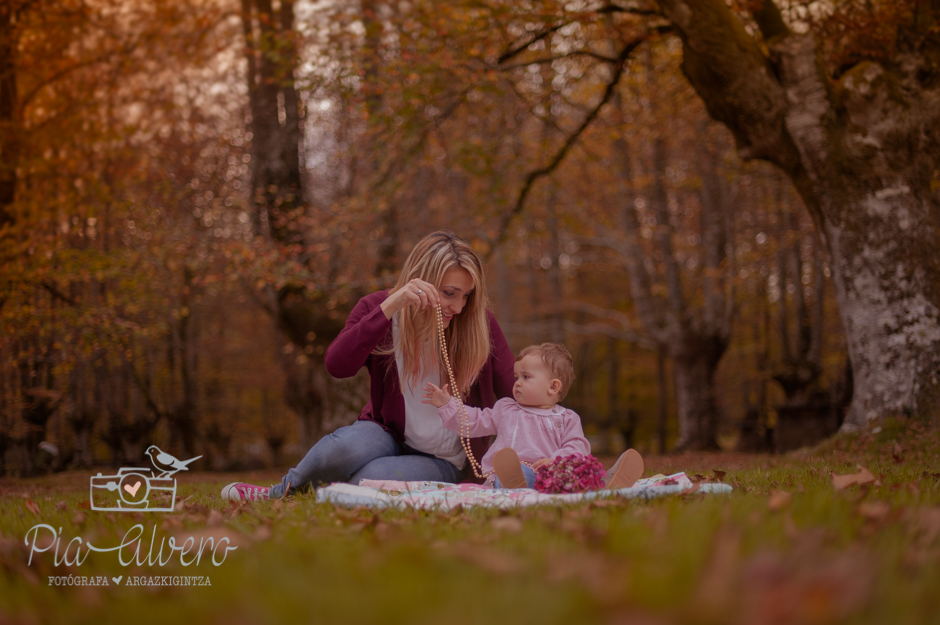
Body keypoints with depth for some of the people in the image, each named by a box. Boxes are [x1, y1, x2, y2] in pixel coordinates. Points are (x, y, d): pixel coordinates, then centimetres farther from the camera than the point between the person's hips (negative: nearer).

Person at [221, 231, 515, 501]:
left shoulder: (479, 323, -8)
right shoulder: (378, 308, -6)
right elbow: (337, 365, -24)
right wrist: (390, 306, -32)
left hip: (442, 461, -1)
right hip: (388, 432, 1)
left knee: (372, 478, -34)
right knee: (343, 447, -36)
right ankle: (281, 493, -8)